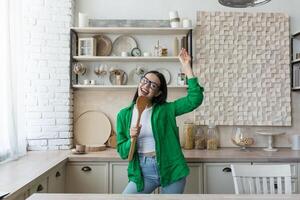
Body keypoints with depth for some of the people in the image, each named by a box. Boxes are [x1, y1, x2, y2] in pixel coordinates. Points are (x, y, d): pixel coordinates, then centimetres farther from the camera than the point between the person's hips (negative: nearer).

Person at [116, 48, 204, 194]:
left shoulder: (165, 109, -2)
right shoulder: (124, 115, 1)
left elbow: (195, 99, -13)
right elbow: (122, 152, 2)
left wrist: (187, 68, -18)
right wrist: (132, 139, -19)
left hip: (170, 170, 0)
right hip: (143, 173, 1)